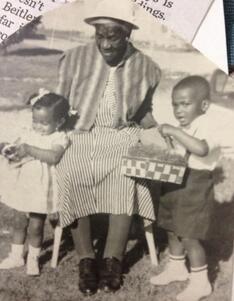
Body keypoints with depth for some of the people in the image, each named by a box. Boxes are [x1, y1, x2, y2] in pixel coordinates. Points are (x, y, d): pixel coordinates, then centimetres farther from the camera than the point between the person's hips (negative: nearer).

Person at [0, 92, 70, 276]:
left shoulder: (60, 138, -15)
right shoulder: (30, 134, 4)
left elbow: (54, 157, -32)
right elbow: (16, 147, 8)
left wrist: (30, 150, -33)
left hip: (41, 190, -6)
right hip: (22, 186, 6)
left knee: (35, 226, 7)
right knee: (19, 223, 18)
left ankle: (33, 259, 30)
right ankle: (16, 256, 36)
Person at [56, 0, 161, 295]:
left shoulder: (146, 67, 1)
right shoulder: (75, 58, -2)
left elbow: (145, 112, 14)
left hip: (123, 135, 0)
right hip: (80, 133, 0)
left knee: (128, 177, -31)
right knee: (70, 176, -29)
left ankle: (112, 259, -18)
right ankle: (86, 258, -16)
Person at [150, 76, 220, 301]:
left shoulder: (204, 125, -20)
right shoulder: (184, 128, 10)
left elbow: (201, 149, -40)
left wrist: (175, 131, -38)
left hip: (194, 188, -9)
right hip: (175, 185, 9)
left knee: (190, 237, -4)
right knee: (173, 230, 20)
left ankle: (200, 282, 13)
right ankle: (176, 268, 39)